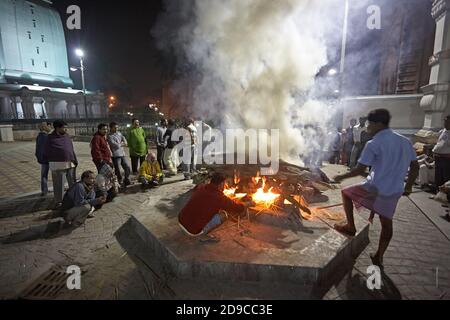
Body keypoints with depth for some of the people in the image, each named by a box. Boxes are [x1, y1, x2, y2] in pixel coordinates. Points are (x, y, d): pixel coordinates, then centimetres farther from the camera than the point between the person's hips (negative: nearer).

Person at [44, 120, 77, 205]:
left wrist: (75, 160, 7)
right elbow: (47, 153, -4)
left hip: (70, 164, 5)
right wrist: (50, 165, -5)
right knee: (59, 184, 5)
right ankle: (58, 201, 19)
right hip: (58, 165, -5)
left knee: (73, 182, 15)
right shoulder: (51, 138, -7)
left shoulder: (67, 136, 7)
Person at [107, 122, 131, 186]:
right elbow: (115, 145, -16)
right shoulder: (109, 136, -8)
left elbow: (124, 140, 10)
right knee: (117, 170, 0)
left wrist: (120, 144, -9)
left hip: (122, 154, 7)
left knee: (127, 167, 9)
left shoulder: (119, 133, 14)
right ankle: (119, 182, 13)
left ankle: (126, 181, 25)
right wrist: (122, 144, 0)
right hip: (115, 155, -6)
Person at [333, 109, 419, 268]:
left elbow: (360, 170, -14)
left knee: (346, 193, 16)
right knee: (386, 224, 19)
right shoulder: (405, 141, 8)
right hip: (394, 192, 7)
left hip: (375, 188, -7)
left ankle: (350, 227, 18)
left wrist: (341, 177, -1)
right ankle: (379, 257, 31)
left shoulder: (373, 144, -13)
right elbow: (415, 167, 12)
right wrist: (408, 186, 22)